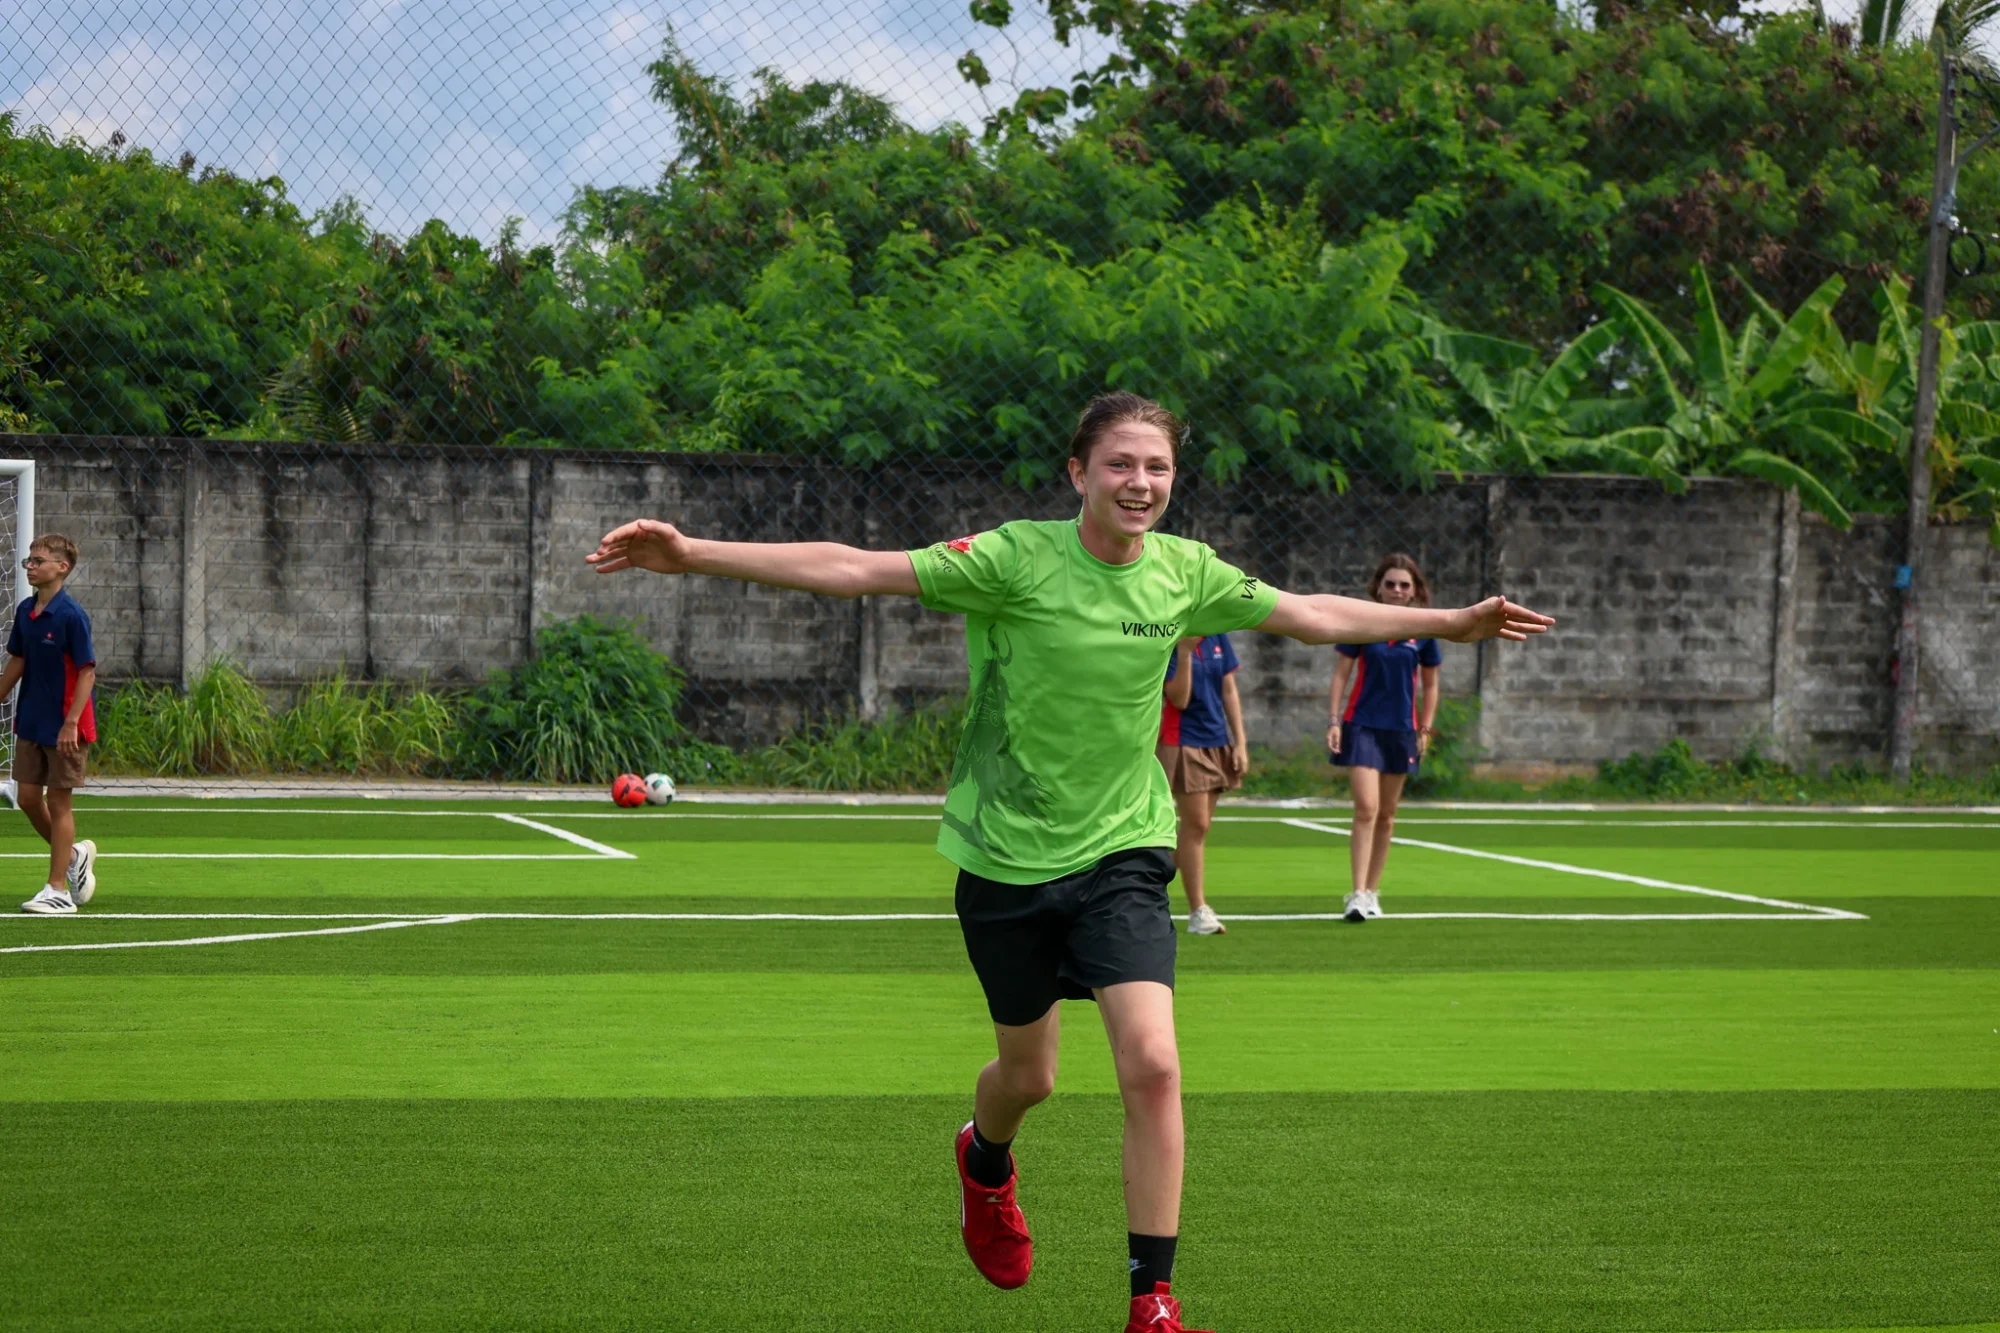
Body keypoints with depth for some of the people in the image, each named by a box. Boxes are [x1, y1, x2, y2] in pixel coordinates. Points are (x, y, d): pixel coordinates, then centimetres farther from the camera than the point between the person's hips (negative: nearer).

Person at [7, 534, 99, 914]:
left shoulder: (71, 615, -16)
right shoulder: (25, 611, 5)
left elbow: (87, 672, -17)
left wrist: (71, 723, -21)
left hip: (65, 728, -7)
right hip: (30, 723, 7)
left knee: (58, 802, -1)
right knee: (28, 797, 8)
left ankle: (58, 890, 6)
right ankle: (74, 854, 31)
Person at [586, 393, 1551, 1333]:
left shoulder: (1185, 572, -2)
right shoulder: (1017, 559, -15)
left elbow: (1315, 617, 15)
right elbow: (855, 570, -20)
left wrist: (1451, 622, 20)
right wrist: (693, 555, -27)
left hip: (1123, 850, 2)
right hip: (1007, 858, -2)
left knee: (1152, 1065, -16)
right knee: (1028, 1073, 14)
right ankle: (986, 1163, 52)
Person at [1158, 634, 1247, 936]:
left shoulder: (1217, 639, 4)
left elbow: (1229, 692, 9)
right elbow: (1179, 699, -18)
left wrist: (1240, 742, 6)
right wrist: (1185, 652, -26)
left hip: (1217, 741, 6)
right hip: (1182, 742, -6)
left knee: (1198, 826, 8)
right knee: (1196, 824, -7)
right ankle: (1198, 911, -3)